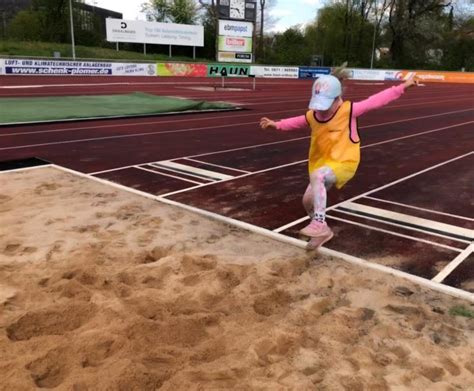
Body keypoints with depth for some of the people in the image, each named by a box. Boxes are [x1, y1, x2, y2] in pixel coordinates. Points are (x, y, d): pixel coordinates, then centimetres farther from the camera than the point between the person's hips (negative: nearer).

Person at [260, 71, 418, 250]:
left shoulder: (349, 110, -15)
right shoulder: (312, 115, -3)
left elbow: (376, 100, -11)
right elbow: (297, 122, 18)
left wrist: (402, 87, -11)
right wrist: (277, 124, 12)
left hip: (344, 162, -6)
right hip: (323, 162, 7)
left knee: (317, 175, -35)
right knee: (308, 200, 8)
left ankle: (319, 223, -29)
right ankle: (322, 231, 34)